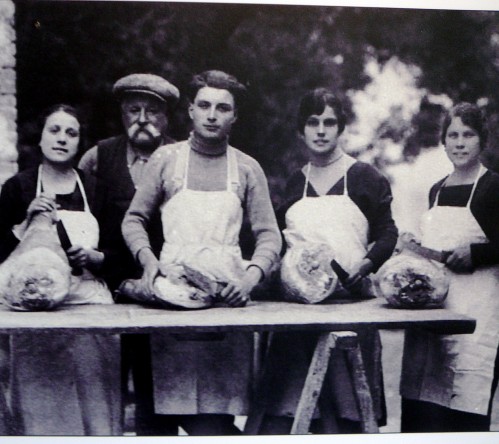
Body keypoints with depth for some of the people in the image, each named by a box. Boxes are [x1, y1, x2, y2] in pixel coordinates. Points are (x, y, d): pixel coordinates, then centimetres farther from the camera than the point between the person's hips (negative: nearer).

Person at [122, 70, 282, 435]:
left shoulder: (247, 168, 10)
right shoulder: (166, 159, 9)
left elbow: (269, 234, 7)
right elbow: (134, 219, 12)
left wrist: (252, 275, -10)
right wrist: (148, 259, -5)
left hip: (227, 293, 0)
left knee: (219, 405, -6)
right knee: (177, 405, -2)